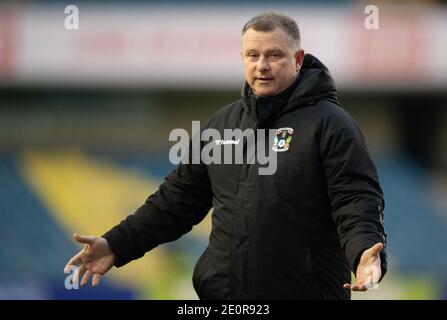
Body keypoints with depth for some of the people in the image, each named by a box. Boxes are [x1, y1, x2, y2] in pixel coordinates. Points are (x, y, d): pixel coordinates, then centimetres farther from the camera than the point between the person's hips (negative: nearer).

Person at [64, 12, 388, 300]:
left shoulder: (330, 124, -5)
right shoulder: (223, 123, 14)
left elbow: (357, 200, -13)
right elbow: (179, 197, 18)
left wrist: (365, 254, -33)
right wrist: (117, 245, 10)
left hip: (306, 291, -5)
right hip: (222, 290, 6)